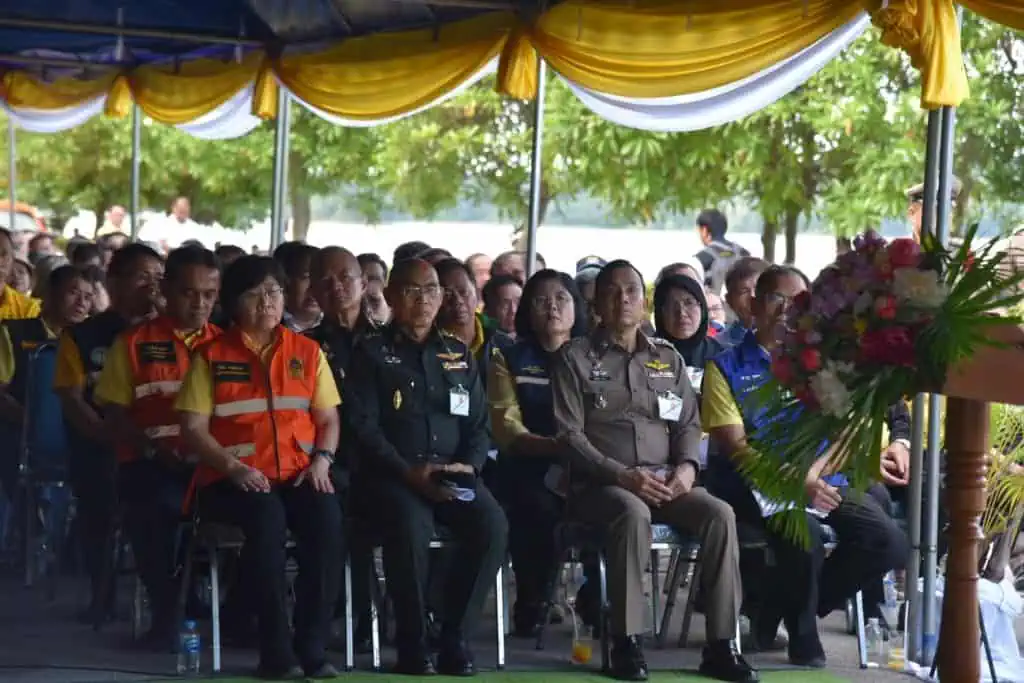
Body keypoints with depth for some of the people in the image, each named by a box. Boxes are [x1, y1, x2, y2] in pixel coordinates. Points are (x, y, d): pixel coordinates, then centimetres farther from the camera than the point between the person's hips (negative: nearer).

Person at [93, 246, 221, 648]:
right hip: (151, 465, -1)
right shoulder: (134, 343, 12)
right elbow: (113, 411, 6)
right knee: (154, 509, -36)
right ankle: (167, 614, -12)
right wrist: (153, 449, -11)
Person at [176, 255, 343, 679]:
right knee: (267, 518, -36)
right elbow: (193, 429, -1)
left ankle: (312, 646, -22)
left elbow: (329, 420, 14)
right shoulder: (211, 355, 6)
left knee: (327, 518, -30)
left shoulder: (307, 351, 15)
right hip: (235, 479, -2)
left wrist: (321, 460, -6)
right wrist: (234, 468, -16)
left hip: (299, 474, 3)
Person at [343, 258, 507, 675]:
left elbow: (479, 424, 17)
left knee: (493, 527, -27)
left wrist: (470, 464, -5)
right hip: (391, 474, -4)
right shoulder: (371, 353, 7)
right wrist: (409, 472, -16)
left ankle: (455, 638, -14)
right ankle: (412, 643, -18)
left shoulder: (459, 355, 20)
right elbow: (364, 426, -3)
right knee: (411, 528, -36)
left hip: (455, 475, 4)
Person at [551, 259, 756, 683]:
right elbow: (569, 434, -3)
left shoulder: (668, 358, 19)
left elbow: (688, 424, 17)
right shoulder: (575, 357, 5)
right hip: (600, 482, -4)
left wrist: (687, 465, -6)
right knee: (634, 513, -38)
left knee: (720, 514, -24)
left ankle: (721, 646, -22)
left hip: (665, 480, 4)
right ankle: (627, 643, -28)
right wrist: (621, 475, -16)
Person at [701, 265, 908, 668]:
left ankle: (789, 602, 4)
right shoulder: (727, 367, 1)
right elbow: (734, 445, -8)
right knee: (804, 532, -35)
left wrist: (813, 473, -18)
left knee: (889, 543, -16)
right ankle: (803, 638, -7)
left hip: (819, 480, 5)